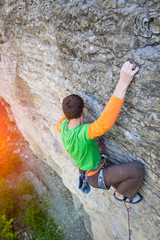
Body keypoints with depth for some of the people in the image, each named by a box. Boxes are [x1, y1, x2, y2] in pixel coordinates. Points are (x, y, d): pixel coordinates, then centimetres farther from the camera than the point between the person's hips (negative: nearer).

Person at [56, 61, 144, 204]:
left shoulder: (64, 127, -13)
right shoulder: (82, 133, -40)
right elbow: (105, 122, -57)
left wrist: (68, 111, 12)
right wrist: (123, 83, -58)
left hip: (87, 172, 9)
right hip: (97, 177, -9)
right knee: (137, 169, -16)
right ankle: (121, 194, 12)